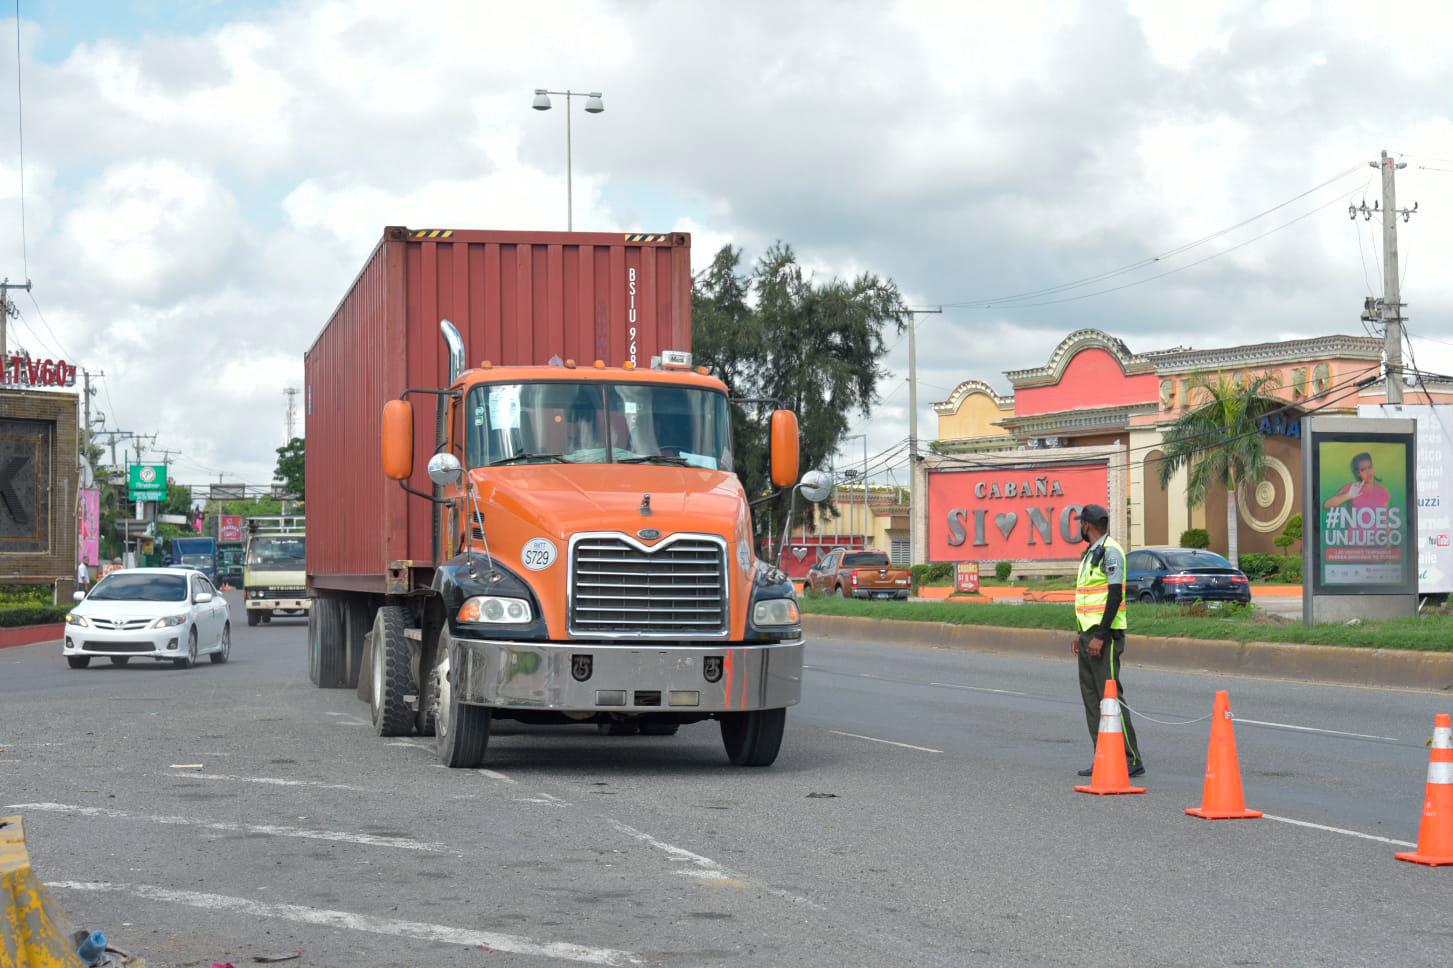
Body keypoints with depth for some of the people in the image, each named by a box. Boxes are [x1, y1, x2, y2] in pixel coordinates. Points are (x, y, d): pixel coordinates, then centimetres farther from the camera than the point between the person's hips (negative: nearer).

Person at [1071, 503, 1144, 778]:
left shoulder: (1110, 551, -12)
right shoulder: (1091, 553, 19)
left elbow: (1115, 595, -19)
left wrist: (1100, 636, -21)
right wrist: (1081, 632, 20)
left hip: (1105, 636, -10)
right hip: (1090, 634, 10)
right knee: (1091, 696, 9)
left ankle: (1131, 759, -10)